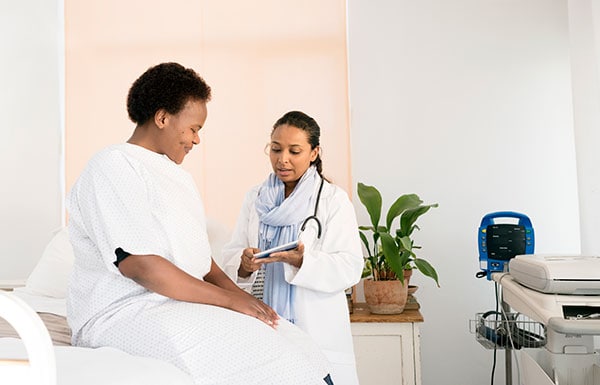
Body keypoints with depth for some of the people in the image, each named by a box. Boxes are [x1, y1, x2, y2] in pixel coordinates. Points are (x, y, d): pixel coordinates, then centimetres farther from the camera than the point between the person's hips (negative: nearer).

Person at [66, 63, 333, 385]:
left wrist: (238, 293, 0)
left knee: (293, 343, -9)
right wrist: (229, 299, -17)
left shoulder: (177, 175, 20)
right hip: (123, 313, -8)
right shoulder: (112, 167, -9)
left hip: (182, 303, 9)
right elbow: (138, 264, -20)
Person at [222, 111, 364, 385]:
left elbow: (350, 267, -9)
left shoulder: (334, 200, 0)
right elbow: (231, 255, 6)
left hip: (317, 329, -2)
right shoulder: (255, 198, 11)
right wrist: (244, 266, -17)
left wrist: (302, 261, -24)